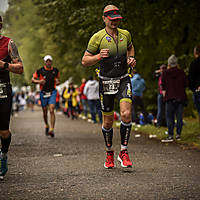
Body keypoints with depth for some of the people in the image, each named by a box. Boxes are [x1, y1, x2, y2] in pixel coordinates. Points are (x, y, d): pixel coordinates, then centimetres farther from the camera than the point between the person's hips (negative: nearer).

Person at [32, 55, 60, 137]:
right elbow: (33, 79, 3)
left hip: (52, 93, 0)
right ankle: (46, 125, 37)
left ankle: (52, 130, -21)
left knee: (52, 110, -16)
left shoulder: (55, 70, 1)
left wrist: (58, 82, -2)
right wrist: (39, 81, -17)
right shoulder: (40, 71, -5)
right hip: (43, 93, 1)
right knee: (45, 112, 10)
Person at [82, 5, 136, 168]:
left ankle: (124, 152, -5)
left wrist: (131, 59, 7)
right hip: (106, 81, -1)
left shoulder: (125, 34, 4)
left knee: (126, 114, -18)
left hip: (123, 80, 2)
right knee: (108, 121, 4)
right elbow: (85, 61, -4)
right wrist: (99, 56, -22)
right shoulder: (97, 37, -6)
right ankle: (109, 153, 25)